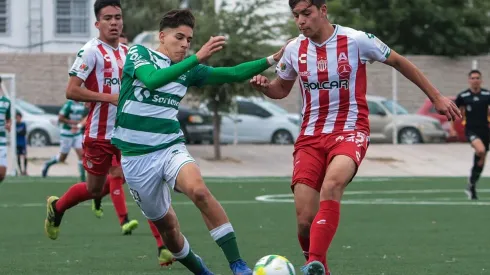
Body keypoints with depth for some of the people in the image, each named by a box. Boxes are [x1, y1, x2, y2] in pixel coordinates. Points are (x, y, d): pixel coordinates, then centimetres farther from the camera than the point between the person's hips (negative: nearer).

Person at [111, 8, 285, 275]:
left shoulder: (188, 69, 7)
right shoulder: (138, 53, -5)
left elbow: (232, 74, 9)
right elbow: (152, 79, -25)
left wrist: (272, 59, -2)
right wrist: (197, 58, -33)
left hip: (171, 148, 2)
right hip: (136, 156, -2)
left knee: (198, 190, -29)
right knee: (166, 225, 5)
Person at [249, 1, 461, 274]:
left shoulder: (356, 40, -8)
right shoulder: (294, 50, 4)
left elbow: (399, 62, 6)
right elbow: (281, 90, 22)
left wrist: (437, 97, 8)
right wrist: (264, 86, -3)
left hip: (350, 131, -4)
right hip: (311, 136, 4)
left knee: (331, 184, -36)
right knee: (305, 219, -9)